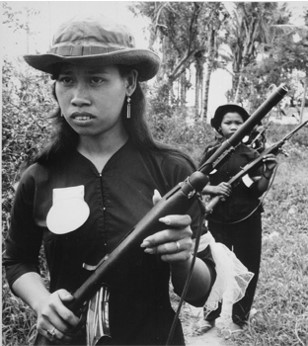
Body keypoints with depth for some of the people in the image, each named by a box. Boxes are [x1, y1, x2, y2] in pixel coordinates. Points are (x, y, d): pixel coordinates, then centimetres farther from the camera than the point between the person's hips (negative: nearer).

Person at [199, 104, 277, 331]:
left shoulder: (250, 154, -1)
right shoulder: (211, 152, -1)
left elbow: (258, 191, -4)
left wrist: (268, 173, -21)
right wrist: (213, 188, -21)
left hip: (247, 220, 0)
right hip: (219, 220, 0)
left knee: (247, 269, 6)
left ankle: (240, 319, 23)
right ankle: (210, 316, 22)